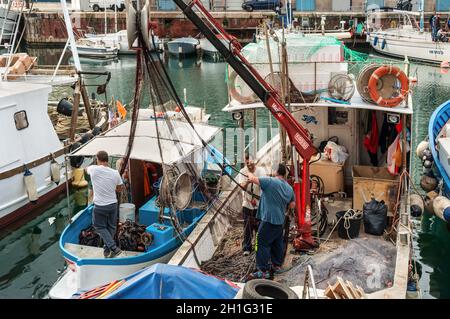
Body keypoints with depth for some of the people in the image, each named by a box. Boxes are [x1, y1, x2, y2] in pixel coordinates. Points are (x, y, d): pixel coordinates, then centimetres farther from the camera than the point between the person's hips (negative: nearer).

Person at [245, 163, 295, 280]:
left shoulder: (270, 181, -14)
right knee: (278, 243, 19)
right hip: (280, 221, 8)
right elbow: (292, 205, 18)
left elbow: (252, 179, -17)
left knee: (263, 244, -4)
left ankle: (263, 271, -4)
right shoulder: (289, 188, 8)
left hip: (268, 220, -8)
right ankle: (277, 265, 29)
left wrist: (250, 174, 5)